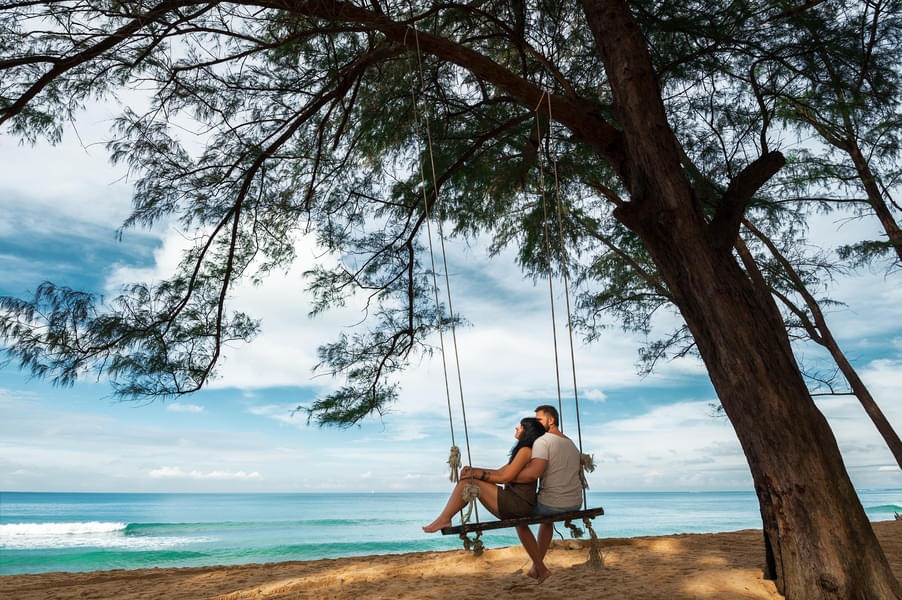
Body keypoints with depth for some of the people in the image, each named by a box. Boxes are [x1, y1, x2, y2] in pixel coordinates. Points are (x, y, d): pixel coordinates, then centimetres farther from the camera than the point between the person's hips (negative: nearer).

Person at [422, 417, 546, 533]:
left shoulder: (526, 450, -9)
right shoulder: (523, 450, 23)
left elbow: (506, 477, -17)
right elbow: (500, 472, 18)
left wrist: (479, 474, -9)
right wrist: (473, 470, 6)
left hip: (518, 505, -10)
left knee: (468, 480, -13)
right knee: (467, 475, 3)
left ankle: (444, 519, -12)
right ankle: (444, 518, -5)